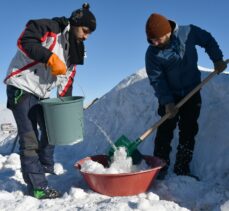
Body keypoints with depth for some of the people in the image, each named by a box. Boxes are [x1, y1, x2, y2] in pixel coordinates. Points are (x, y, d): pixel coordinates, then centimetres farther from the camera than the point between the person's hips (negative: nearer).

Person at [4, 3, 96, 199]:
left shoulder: (73, 50, 11)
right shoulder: (49, 28, -12)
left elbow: (67, 80, 11)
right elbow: (24, 41, -25)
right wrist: (50, 57, -30)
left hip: (41, 93, 9)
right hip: (21, 87, -9)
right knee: (30, 139, -9)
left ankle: (46, 168, 36)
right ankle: (38, 186, -3)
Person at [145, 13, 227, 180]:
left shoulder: (188, 32, -13)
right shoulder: (152, 53, -17)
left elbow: (208, 41, 5)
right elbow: (156, 79, -15)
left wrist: (217, 59, -4)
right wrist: (167, 102, -22)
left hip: (192, 93, 2)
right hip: (169, 97, -2)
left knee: (189, 132, 4)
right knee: (165, 132, -6)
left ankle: (182, 169, 13)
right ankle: (159, 169, 4)